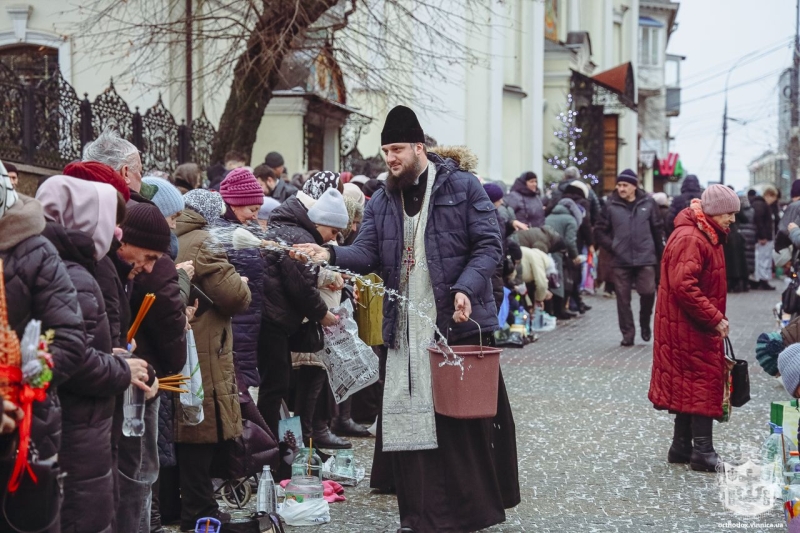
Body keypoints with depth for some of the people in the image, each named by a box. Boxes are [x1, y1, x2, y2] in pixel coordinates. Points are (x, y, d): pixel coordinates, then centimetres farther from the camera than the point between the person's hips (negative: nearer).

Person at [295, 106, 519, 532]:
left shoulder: (462, 187, -3)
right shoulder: (381, 202, 11)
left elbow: (489, 245, -6)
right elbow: (367, 253, 1)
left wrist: (467, 288, -21)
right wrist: (331, 254, -19)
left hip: (459, 322, -4)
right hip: (405, 329, 4)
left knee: (466, 418, 3)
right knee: (407, 419, 4)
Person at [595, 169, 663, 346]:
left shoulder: (648, 203, 1)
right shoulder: (611, 205, 1)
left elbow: (658, 230, 7)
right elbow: (599, 231, 7)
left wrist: (660, 254, 7)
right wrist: (611, 247, -4)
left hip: (645, 259, -1)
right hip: (621, 260, 1)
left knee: (648, 292, -8)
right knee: (623, 298, 3)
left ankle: (645, 323, 19)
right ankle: (627, 334, 13)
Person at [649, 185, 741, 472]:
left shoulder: (707, 236, 14)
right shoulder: (689, 239, -20)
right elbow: (684, 287, -28)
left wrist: (715, 318, 13)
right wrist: (715, 318, -24)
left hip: (697, 328, 10)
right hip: (688, 329, -10)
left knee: (689, 387, 14)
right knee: (703, 384, -6)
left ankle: (682, 448, 21)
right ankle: (703, 452, -3)